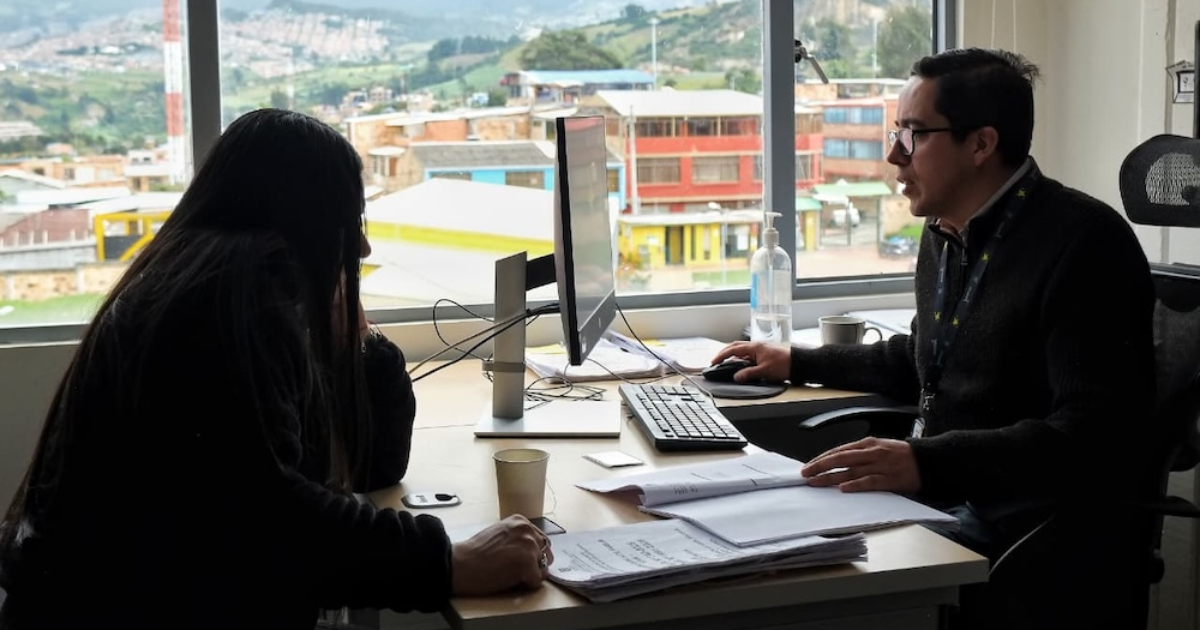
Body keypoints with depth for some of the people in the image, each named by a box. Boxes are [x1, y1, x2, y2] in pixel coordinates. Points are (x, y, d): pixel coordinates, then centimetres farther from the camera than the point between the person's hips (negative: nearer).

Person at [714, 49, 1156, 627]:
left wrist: (928, 462, -35)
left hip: (1028, 530, -8)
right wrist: (797, 363, 28)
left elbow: (1096, 436, -26)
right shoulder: (945, 233, 11)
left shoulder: (1083, 243, -17)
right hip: (934, 491, 9)